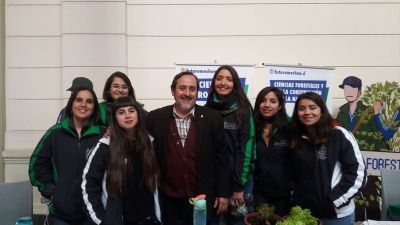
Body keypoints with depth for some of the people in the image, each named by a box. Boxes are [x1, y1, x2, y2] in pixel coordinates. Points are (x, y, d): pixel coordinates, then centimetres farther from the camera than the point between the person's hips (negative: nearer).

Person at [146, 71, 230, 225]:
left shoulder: (212, 118, -3)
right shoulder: (156, 118, -2)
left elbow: (221, 157, -1)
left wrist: (223, 193, -2)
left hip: (203, 199, 0)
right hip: (169, 201, 1)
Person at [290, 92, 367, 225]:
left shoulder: (339, 136, -9)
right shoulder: (296, 140, 4)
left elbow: (357, 172, -11)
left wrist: (333, 200, -14)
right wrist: (296, 198, 1)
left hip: (337, 213, -4)